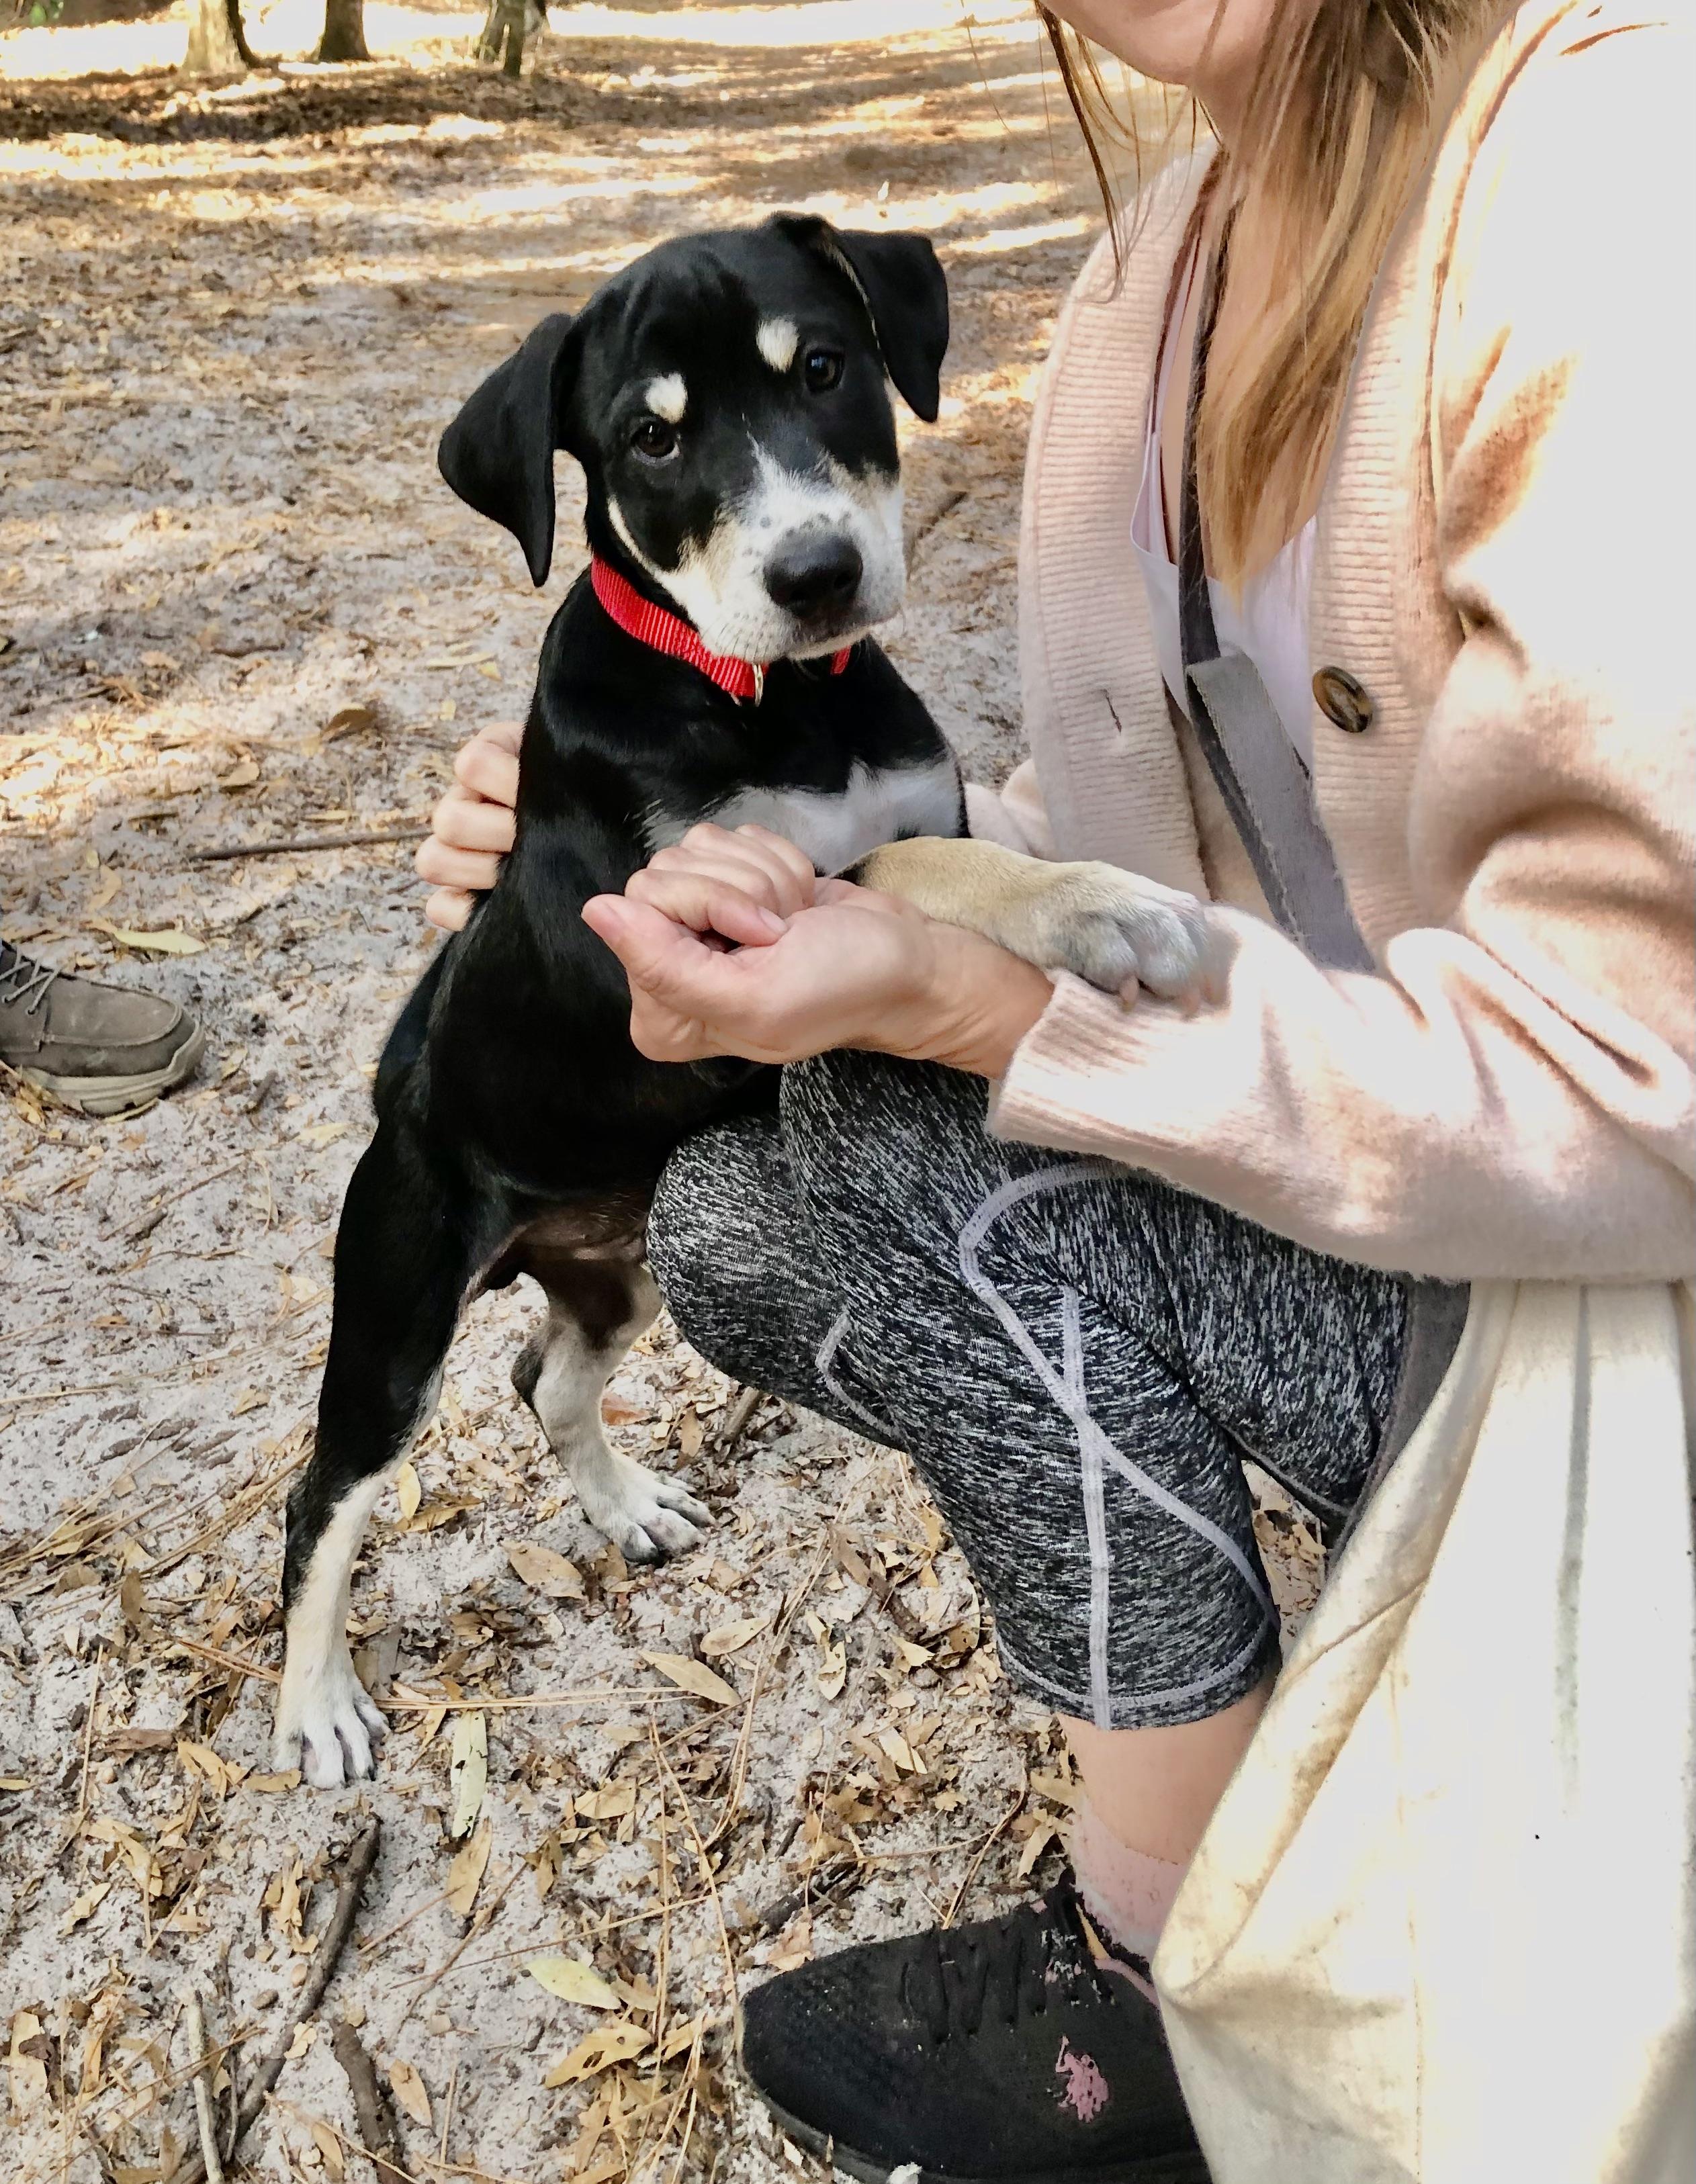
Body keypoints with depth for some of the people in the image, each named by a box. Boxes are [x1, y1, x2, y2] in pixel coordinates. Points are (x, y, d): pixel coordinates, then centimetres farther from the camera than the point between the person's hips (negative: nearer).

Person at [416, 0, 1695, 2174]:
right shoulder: (1157, 272, 1)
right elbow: (1107, 849, 6)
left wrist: (959, 995, -26)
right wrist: (673, 861, -6)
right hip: (1354, 1182, 8)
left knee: (887, 1138, -20)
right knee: (736, 1221, -3)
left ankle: (1168, 1995, -1)